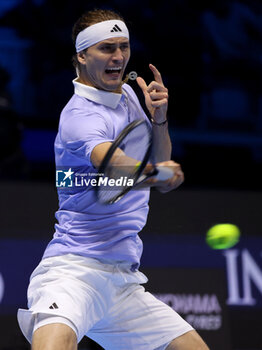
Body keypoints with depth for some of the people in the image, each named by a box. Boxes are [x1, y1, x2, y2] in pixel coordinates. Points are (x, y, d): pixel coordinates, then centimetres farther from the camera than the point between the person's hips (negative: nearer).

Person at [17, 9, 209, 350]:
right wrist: (155, 175, -55)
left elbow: (159, 161, 20)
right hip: (75, 270, -9)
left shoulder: (127, 93, 14)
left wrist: (159, 118, 1)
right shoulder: (79, 117, -14)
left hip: (124, 280, 9)